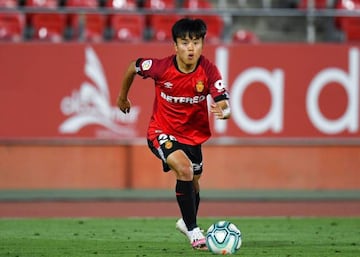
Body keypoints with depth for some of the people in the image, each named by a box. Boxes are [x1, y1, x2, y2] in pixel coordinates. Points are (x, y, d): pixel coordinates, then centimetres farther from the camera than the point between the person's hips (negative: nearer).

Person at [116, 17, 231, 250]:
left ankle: (186, 222, 54)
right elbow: (133, 67, -4)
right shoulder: (161, 67, -24)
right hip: (162, 132, -3)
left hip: (193, 134, 3)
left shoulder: (209, 71, -22)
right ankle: (194, 232, -18)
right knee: (184, 169, -28)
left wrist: (223, 111, -53)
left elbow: (225, 105, -29)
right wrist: (122, 97, 10)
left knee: (193, 183, 20)